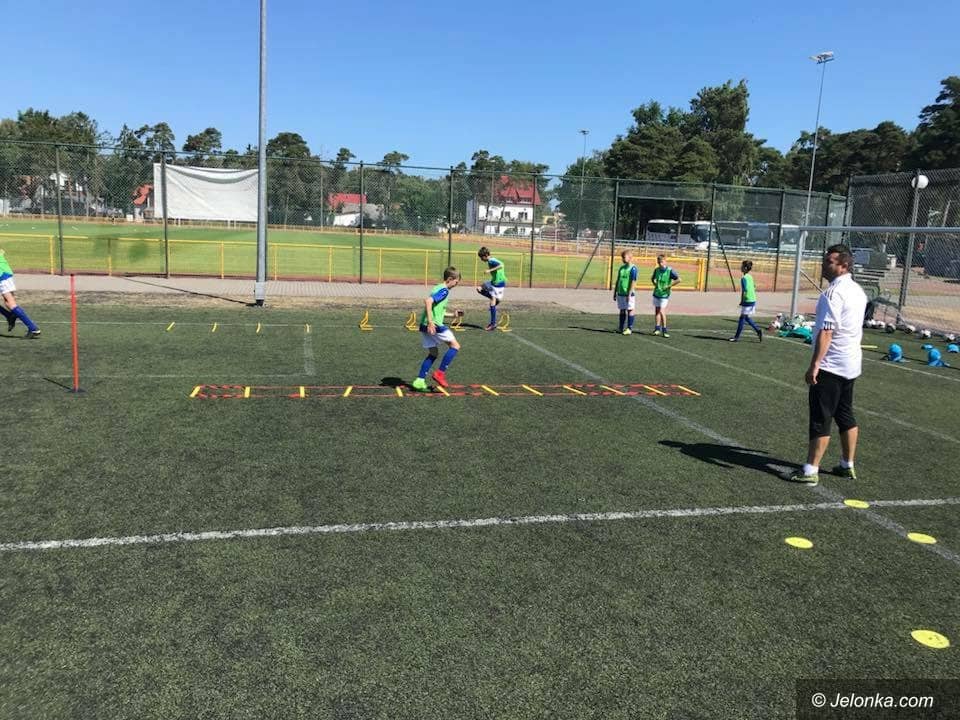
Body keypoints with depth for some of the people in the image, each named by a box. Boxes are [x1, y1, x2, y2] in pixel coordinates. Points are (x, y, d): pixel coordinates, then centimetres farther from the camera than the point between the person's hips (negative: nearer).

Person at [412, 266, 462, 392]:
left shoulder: (438, 288, 20)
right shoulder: (444, 290, -10)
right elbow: (428, 301, -26)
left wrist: (452, 314, 30)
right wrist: (430, 322, -29)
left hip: (425, 326, 9)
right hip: (433, 325, -9)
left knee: (433, 353, 16)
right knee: (455, 346, 2)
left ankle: (419, 381, 10)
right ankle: (440, 373, -2)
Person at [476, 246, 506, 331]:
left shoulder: (491, 261, -19)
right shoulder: (490, 261, 9)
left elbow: (501, 265, -35)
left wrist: (490, 270, -35)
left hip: (498, 283, -10)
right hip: (493, 282, 10)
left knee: (492, 303, -8)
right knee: (479, 289, 11)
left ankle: (493, 324, -3)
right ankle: (496, 299, 14)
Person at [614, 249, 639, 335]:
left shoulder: (633, 268, -10)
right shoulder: (621, 268, 13)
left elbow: (633, 282, -14)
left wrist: (629, 294, -18)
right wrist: (615, 293, 16)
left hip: (628, 294, -7)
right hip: (620, 293, 7)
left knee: (630, 310, 0)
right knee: (622, 310, 11)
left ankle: (629, 329, 4)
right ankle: (621, 328, 17)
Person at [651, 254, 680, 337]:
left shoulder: (670, 270, -14)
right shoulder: (656, 270, 2)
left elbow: (678, 279, -20)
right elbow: (652, 278, 21)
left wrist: (669, 286, -18)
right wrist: (655, 284, 4)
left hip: (664, 294, -5)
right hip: (656, 293, 5)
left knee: (661, 312, -10)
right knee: (657, 311, 9)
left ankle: (664, 330, -1)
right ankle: (657, 329, 17)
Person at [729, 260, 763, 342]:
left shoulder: (743, 278, -16)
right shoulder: (750, 277, 11)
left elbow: (744, 290, -22)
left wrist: (741, 301, -13)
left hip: (747, 301, -8)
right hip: (753, 300, 8)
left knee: (742, 318, 0)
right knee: (746, 317, 19)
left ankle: (737, 337, 7)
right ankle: (758, 331, 15)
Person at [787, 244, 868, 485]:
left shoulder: (833, 293, -18)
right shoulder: (858, 291, 10)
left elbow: (826, 332, -24)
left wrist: (814, 364, -25)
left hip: (830, 366, -9)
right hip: (852, 364, 9)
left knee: (820, 419, -5)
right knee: (846, 416, 17)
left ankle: (810, 471, -1)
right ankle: (847, 465, 25)